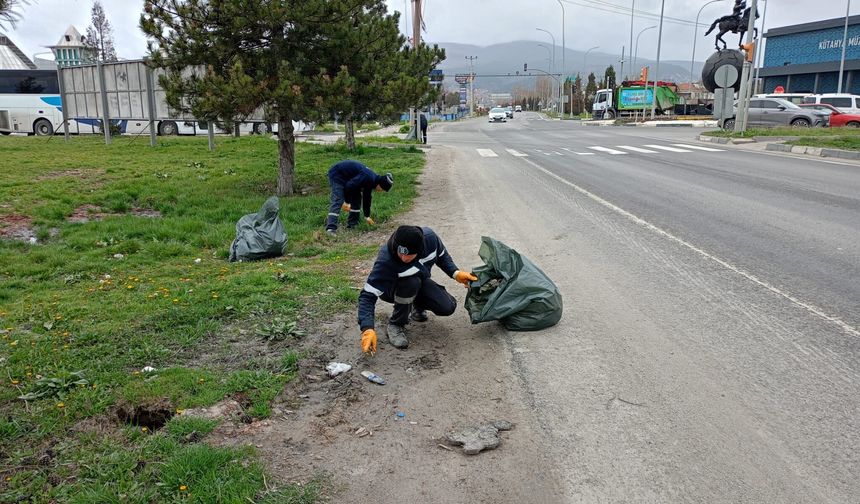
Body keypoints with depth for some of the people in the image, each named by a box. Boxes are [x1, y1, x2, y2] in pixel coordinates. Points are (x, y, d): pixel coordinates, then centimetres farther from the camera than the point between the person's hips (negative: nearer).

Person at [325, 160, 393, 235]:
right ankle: (331, 228, -29)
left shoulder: (370, 181, 5)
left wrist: (367, 216, 22)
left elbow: (367, 198, 16)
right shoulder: (367, 178, -26)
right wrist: (346, 202, -22)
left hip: (345, 177, 10)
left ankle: (352, 224, 13)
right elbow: (349, 186, -30)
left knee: (357, 197, 8)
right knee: (338, 201, -21)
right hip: (336, 173, -10)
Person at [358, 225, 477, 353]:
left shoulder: (429, 236, -27)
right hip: (392, 290, -4)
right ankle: (396, 324, -14)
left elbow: (442, 256, -3)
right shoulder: (385, 261, -39)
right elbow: (368, 295, -38)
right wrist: (367, 329, -49)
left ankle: (417, 306, 16)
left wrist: (456, 273, -19)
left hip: (421, 282, 4)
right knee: (411, 282, -38)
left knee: (448, 307, -17)